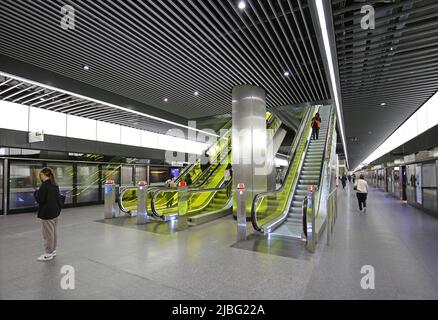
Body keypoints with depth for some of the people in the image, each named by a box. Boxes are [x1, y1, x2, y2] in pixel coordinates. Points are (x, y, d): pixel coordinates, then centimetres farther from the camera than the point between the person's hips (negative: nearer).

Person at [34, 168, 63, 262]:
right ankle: (53, 251, 28)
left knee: (48, 233, 1)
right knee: (53, 232, 16)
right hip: (55, 212, 9)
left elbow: (39, 199, -16)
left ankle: (48, 254, 11)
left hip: (47, 213, -9)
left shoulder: (44, 185, -17)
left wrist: (36, 192, 1)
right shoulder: (54, 185, 8)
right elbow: (58, 198, 13)